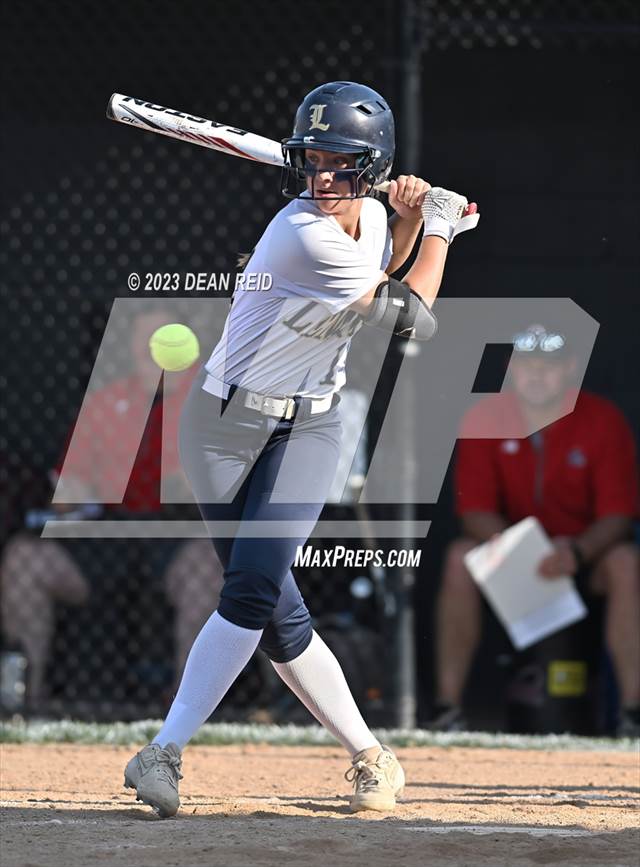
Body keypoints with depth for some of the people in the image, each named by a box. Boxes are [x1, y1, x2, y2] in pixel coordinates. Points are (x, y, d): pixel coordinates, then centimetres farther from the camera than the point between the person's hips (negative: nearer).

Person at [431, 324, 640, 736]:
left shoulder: (603, 420, -13)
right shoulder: (484, 419, -9)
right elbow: (475, 509, -10)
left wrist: (578, 551, -36)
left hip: (586, 551, -1)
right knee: (460, 558, -28)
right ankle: (448, 709, -27)